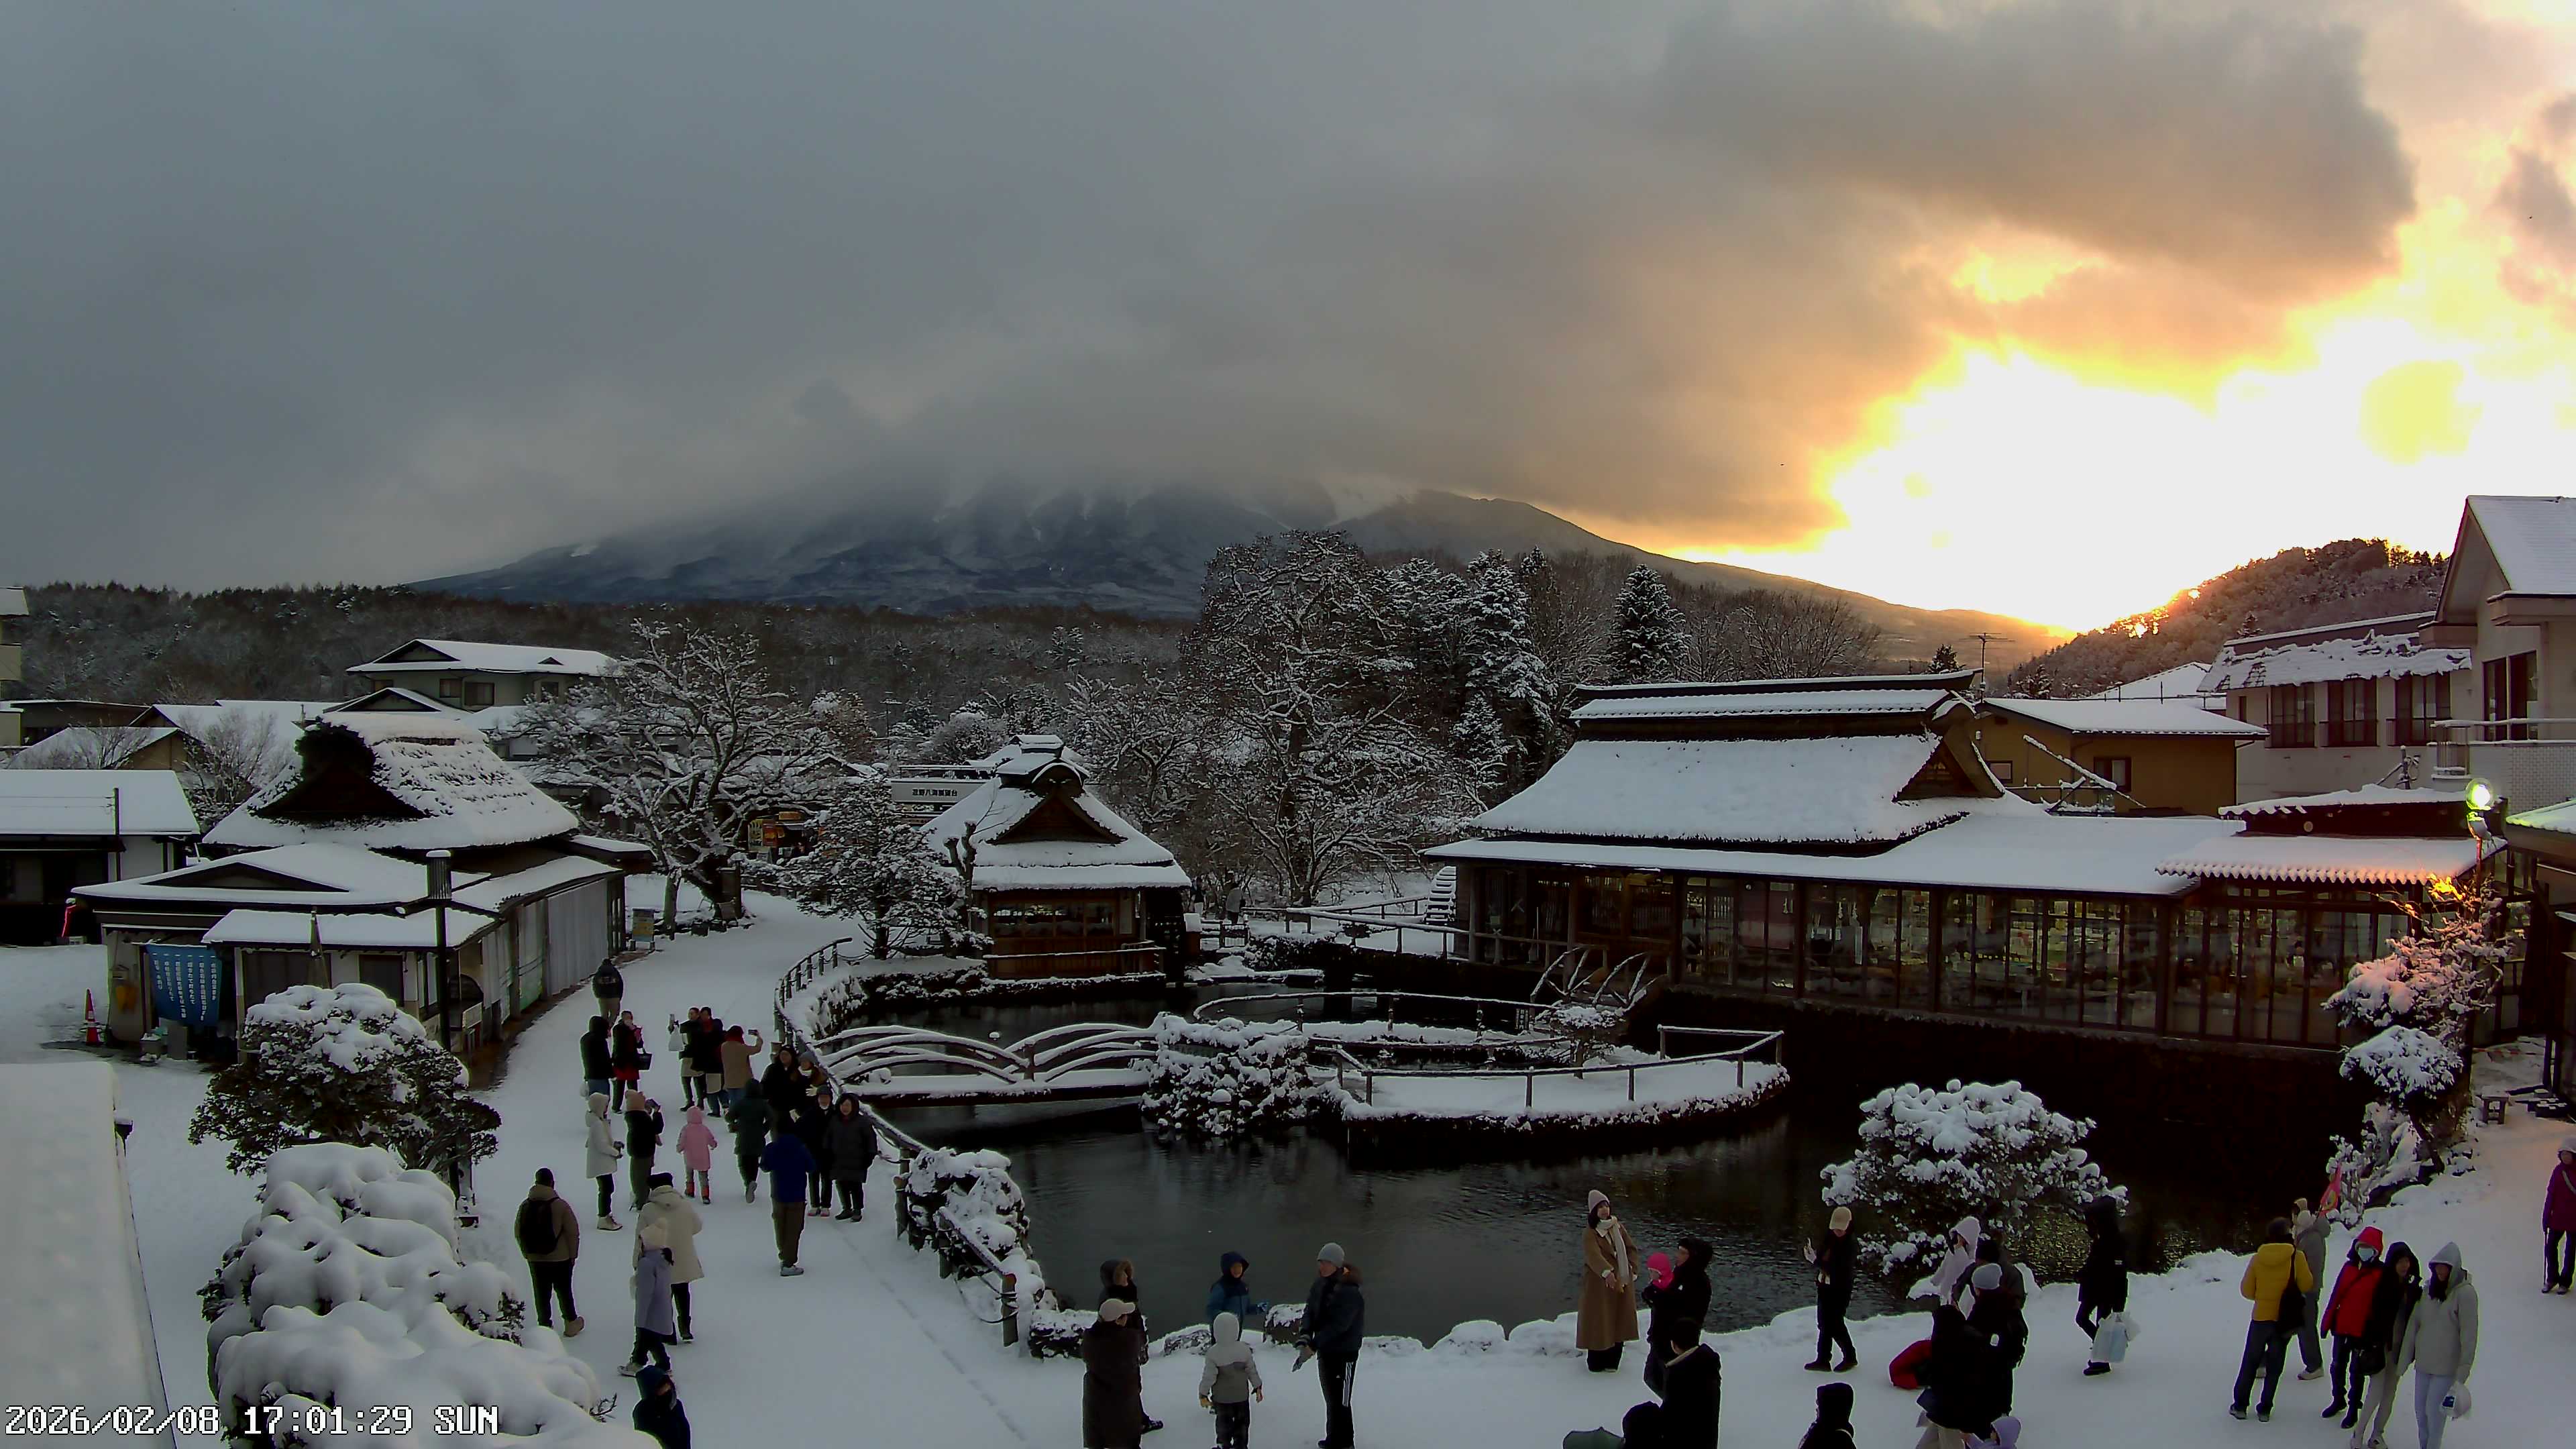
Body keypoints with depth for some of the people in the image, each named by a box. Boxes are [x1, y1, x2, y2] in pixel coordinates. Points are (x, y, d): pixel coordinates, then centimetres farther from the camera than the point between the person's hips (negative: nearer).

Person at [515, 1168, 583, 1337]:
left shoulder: (525, 1206, -5)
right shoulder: (560, 1206, -16)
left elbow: (518, 1233, 3)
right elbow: (573, 1233, -13)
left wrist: (527, 1254, 15)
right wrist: (572, 1254, 1)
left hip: (535, 1259, 2)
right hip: (560, 1259, -2)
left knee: (541, 1294, 13)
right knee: (564, 1291, 13)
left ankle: (545, 1326, 16)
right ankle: (571, 1324, 22)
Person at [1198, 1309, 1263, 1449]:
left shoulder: (1213, 1353, -22)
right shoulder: (1244, 1349, -13)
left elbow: (1209, 1376, -17)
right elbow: (1252, 1371, -4)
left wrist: (1203, 1394, -4)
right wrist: (1257, 1387, 10)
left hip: (1221, 1397, -2)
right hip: (1242, 1395, 2)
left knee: (1224, 1422, 16)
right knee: (1242, 1421, 17)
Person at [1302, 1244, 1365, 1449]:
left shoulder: (1348, 1291, -23)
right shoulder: (1319, 1285, 0)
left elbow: (1339, 1324, -26)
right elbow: (1310, 1311, 2)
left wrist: (1315, 1342, -26)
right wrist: (1306, 1334, -16)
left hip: (1344, 1353, -8)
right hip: (1325, 1351, 8)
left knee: (1340, 1401, -2)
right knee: (1330, 1398, 19)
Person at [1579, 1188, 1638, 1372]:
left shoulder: (1618, 1228, 7)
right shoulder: (1590, 1233, -12)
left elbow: (1631, 1250, 9)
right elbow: (1594, 1255, -29)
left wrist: (1632, 1271, -6)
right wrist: (1607, 1273, -46)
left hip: (1622, 1283, 6)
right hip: (1600, 1284, -5)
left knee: (1618, 1322, 10)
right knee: (1599, 1323, -1)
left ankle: (1612, 1361, 21)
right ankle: (1596, 1363, 10)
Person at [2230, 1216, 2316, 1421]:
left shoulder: (2257, 1258, -5)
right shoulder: (2297, 1257, -12)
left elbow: (2247, 1291, 0)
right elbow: (2307, 1286, -5)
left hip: (2261, 1317, 1)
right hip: (2285, 1319, -1)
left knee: (2250, 1362, 13)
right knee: (2274, 1366, 10)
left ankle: (2240, 1406, 15)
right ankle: (2265, 1409, 12)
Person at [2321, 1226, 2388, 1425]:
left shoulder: (2381, 1274, -10)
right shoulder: (2349, 1267, 6)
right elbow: (2336, 1294, 9)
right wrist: (2327, 1321, 8)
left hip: (2363, 1331, -5)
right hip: (2342, 1326, 5)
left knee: (2356, 1371, 6)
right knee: (2338, 1366, 17)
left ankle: (2354, 1407, 18)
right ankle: (2338, 1399, 34)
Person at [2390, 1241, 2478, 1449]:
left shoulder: (2464, 1293, -13)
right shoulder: (2429, 1288, 5)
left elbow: (2469, 1334, -14)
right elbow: (2414, 1324, 7)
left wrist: (2463, 1372, -15)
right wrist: (2404, 1358, 6)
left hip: (2447, 1366, -6)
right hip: (2423, 1363, 6)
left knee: (2434, 1410, -3)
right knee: (2420, 1410, 12)